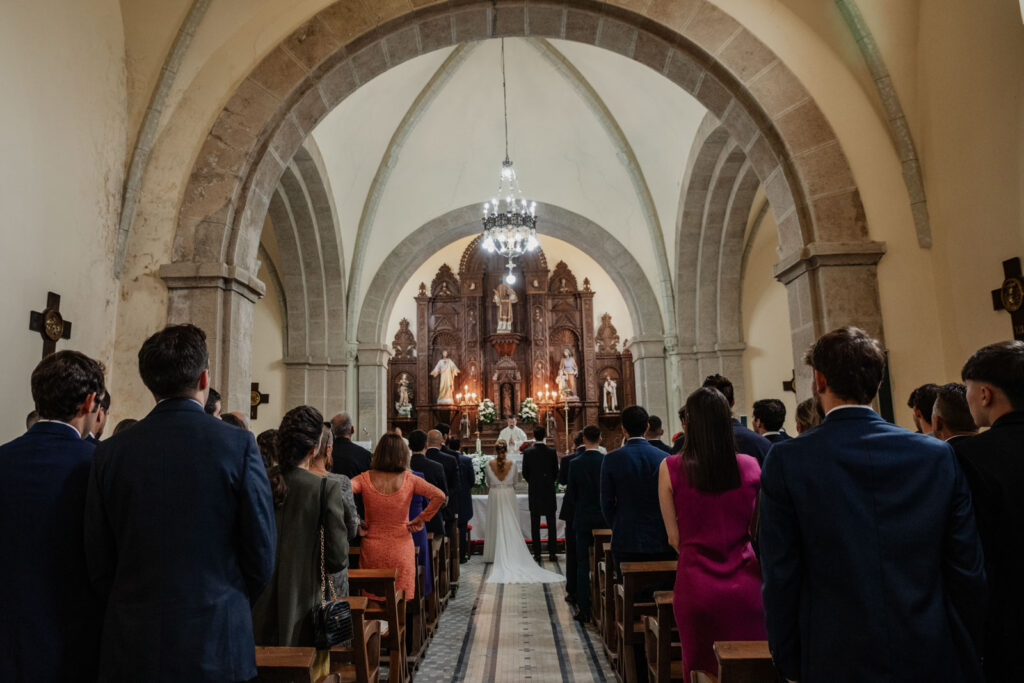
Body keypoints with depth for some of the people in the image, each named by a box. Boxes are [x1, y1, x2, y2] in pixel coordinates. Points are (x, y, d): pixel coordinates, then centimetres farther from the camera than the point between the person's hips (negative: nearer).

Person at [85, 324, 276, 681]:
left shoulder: (109, 452, -5)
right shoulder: (239, 445, -13)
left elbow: (99, 565, 1)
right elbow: (262, 557, -9)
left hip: (132, 646, 3)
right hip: (217, 642, -2)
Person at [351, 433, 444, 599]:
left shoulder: (366, 478, -5)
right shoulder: (409, 479, -7)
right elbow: (439, 495, -14)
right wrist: (421, 519, -3)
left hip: (372, 550, 1)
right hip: (401, 550, -1)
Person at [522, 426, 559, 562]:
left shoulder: (528, 452, -5)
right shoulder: (551, 451, -7)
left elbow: (524, 473, -1)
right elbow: (556, 472, -2)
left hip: (534, 491, 0)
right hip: (549, 490, 0)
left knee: (535, 524, 6)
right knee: (551, 523, 7)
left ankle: (537, 553, 7)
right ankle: (552, 553, 7)